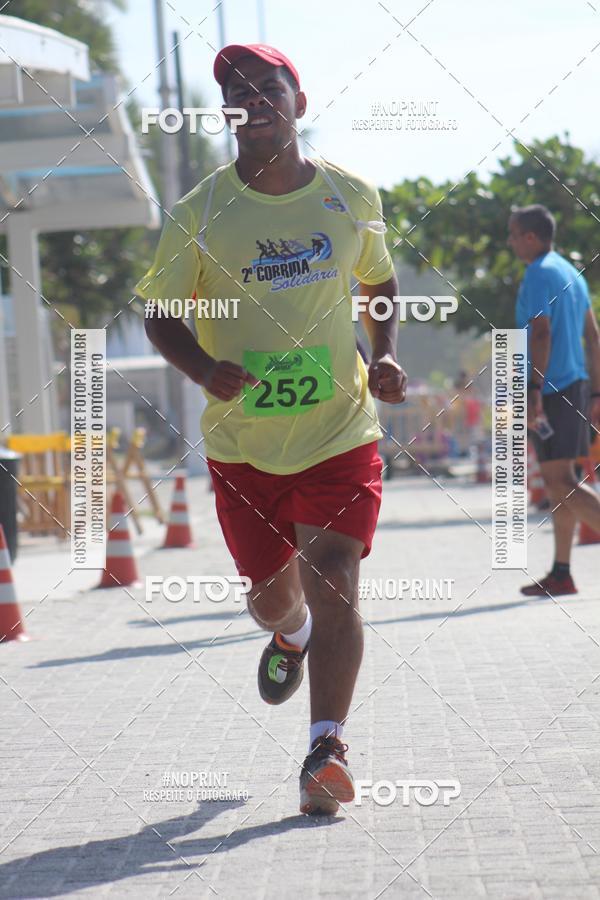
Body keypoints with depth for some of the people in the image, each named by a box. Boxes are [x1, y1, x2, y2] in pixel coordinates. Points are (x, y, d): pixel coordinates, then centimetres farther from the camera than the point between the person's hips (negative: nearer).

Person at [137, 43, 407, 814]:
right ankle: (290, 636, 52)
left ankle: (326, 749, -15)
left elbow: (379, 283, 17)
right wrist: (206, 370, -20)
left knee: (332, 585, -16)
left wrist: (385, 353, -2)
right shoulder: (199, 214, -5)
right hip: (243, 445, 1)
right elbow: (160, 317, 0)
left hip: (340, 434, -1)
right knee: (273, 593, 15)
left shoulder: (351, 198, 1)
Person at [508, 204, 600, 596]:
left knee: (561, 482, -12)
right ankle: (561, 574, 15)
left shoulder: (539, 273, -9)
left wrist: (534, 391, -22)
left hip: (552, 389, -9)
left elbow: (541, 332, -19)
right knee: (561, 482, 12)